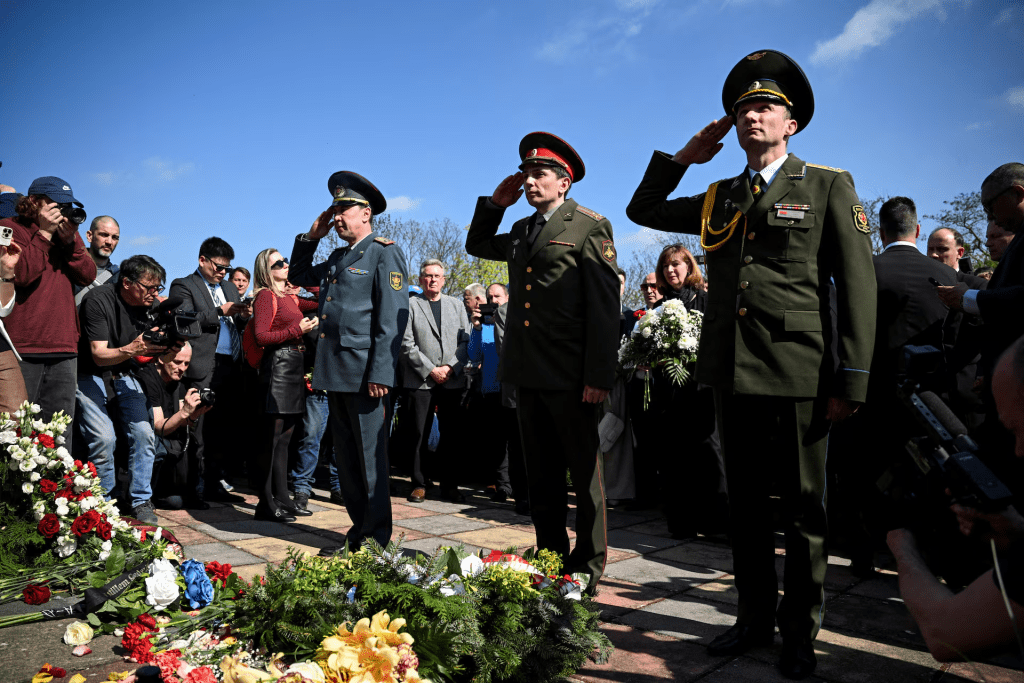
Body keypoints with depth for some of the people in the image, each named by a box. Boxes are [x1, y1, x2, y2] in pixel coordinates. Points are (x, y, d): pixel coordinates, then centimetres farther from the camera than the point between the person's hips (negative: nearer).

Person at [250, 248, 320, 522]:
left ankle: (282, 499, 20)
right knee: (273, 438, -6)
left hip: (294, 367, 9)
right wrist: (297, 330, -16)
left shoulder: (290, 297, 18)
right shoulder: (266, 296, -5)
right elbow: (261, 336, -13)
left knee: (284, 437, 12)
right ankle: (267, 504, 0)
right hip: (278, 365, -9)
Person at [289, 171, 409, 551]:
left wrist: (380, 374, -21)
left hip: (366, 374, -8)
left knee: (370, 457, -2)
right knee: (347, 458, 13)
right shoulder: (338, 257, 20)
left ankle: (377, 540, 8)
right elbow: (298, 276, 35)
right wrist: (311, 237, 19)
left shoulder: (384, 252, -5)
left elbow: (393, 317, -13)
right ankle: (359, 531, 23)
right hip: (336, 373, 8)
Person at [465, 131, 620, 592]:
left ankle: (588, 566, 18)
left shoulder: (590, 226, -2)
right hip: (527, 373, 7)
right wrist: (494, 204, 18)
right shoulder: (521, 231, 18)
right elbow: (476, 245, 36)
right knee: (541, 475, 14)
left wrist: (599, 376, -16)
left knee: (584, 472, 5)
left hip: (570, 376, -7)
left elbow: (605, 306, -10)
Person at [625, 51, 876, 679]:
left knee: (803, 507, 6)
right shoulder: (720, 199, 15)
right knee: (746, 503, 13)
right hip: (731, 372, 4)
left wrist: (851, 381, -10)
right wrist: (684, 157, 12)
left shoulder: (829, 187, 3)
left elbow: (858, 285, -3)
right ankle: (756, 618, 28)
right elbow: (642, 210, 24)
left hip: (798, 373, -4)